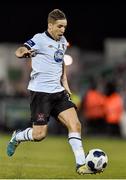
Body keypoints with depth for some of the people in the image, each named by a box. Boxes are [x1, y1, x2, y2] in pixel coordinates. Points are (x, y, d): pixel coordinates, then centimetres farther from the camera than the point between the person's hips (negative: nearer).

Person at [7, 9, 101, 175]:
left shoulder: (62, 41, 12)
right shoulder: (40, 39, -11)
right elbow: (19, 52, -25)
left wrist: (65, 83, 19)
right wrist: (24, 52, -49)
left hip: (58, 91, 7)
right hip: (40, 91, -7)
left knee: (75, 124, -8)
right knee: (40, 134, -7)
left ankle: (81, 165, -5)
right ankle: (17, 137, 24)